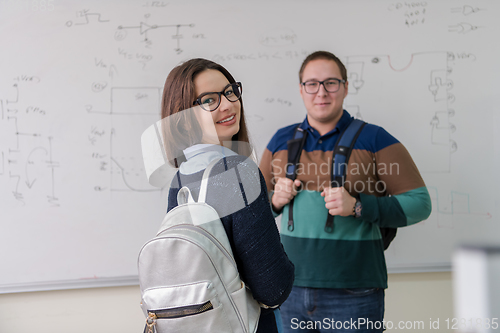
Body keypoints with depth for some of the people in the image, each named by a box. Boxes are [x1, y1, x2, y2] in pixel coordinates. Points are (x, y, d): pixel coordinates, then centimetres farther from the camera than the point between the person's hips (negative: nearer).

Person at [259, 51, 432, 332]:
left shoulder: (374, 139, -2)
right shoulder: (281, 141, 10)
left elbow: (420, 203, -6)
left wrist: (358, 206, -19)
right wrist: (275, 200, -4)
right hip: (291, 289, 4)